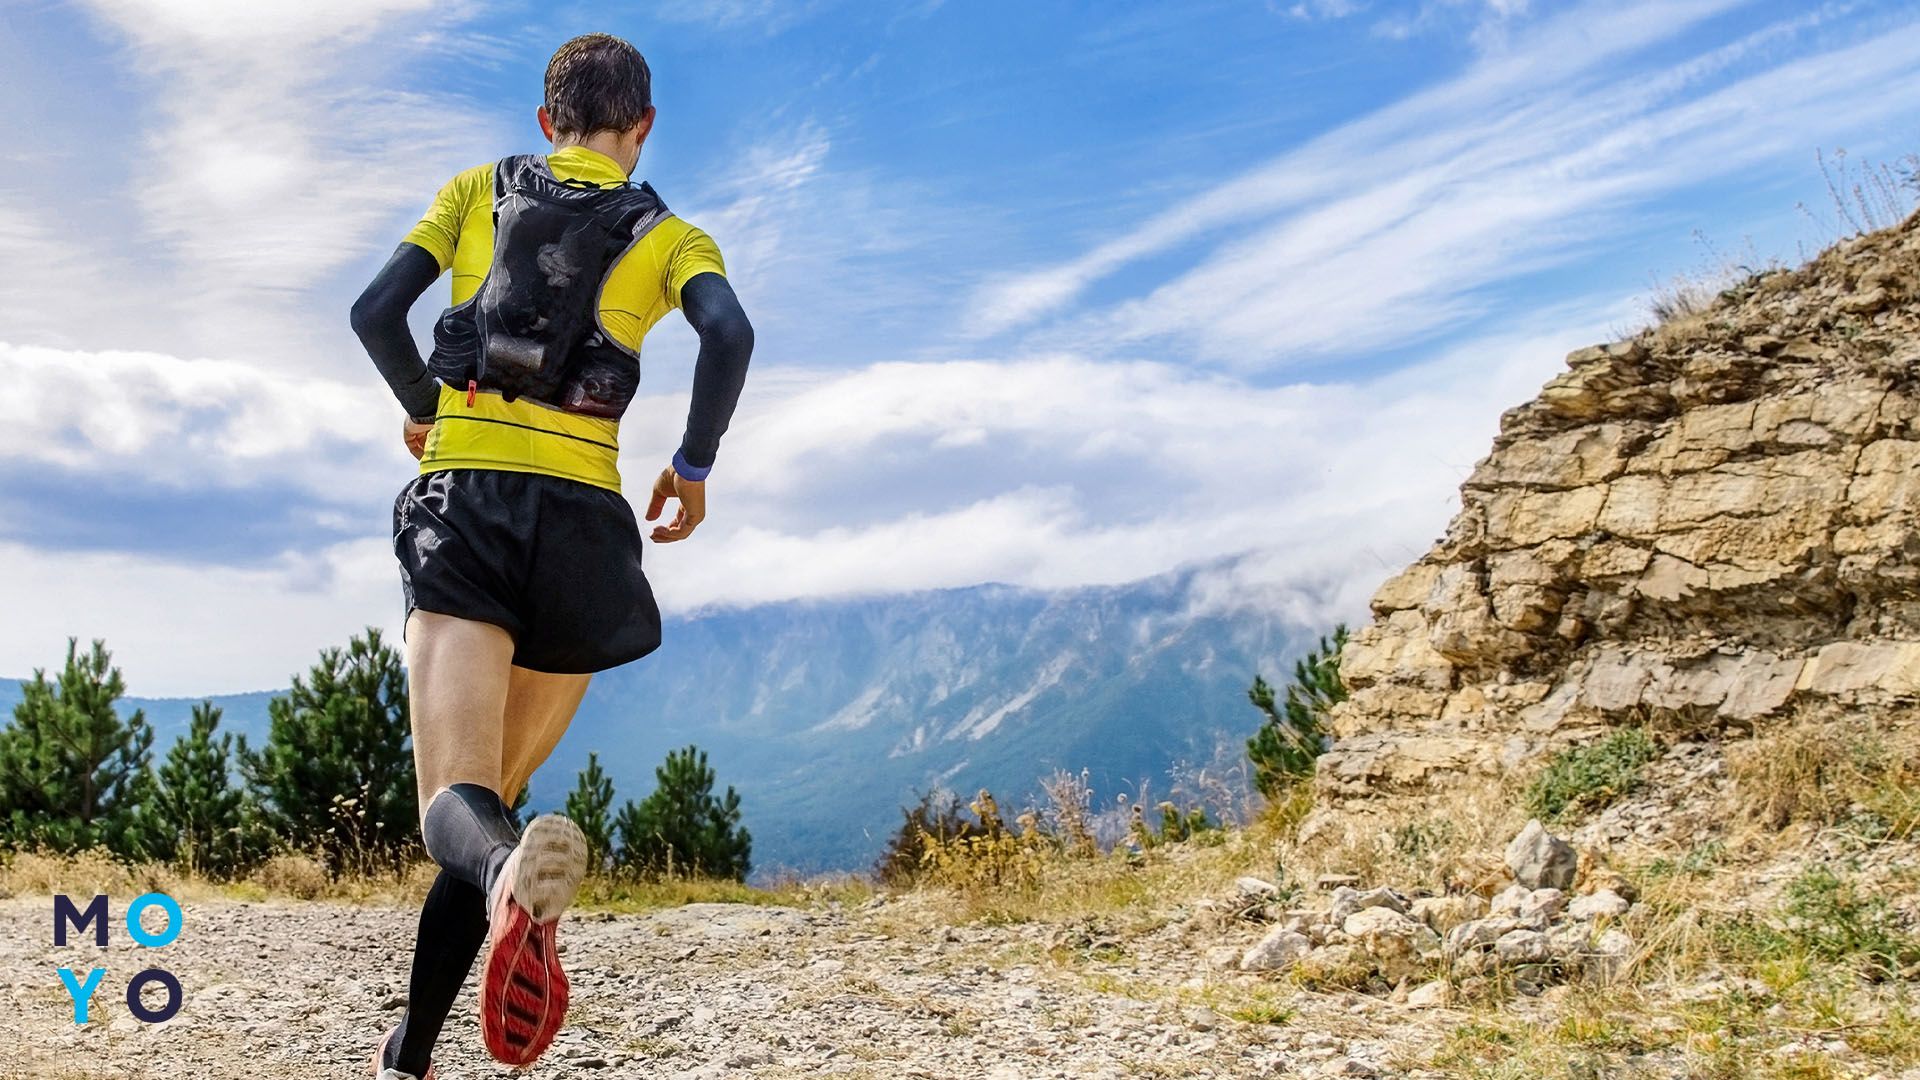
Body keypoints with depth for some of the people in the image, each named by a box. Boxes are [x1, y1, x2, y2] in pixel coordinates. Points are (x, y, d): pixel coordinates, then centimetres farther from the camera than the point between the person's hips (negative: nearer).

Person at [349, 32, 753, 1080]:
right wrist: (694, 465, 4)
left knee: (455, 802, -11)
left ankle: (513, 874, -47)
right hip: (581, 512, 1)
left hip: (460, 494, 0)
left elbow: (375, 310, 6)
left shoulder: (477, 190, 17)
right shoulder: (672, 236, 12)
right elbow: (730, 335, -9)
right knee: (496, 792, 15)